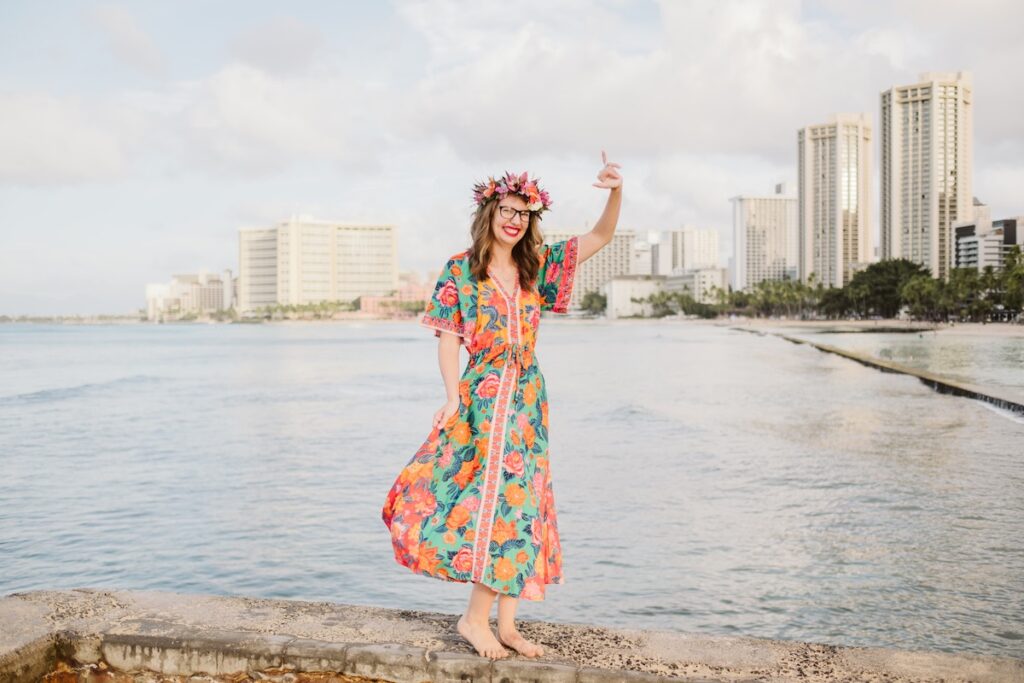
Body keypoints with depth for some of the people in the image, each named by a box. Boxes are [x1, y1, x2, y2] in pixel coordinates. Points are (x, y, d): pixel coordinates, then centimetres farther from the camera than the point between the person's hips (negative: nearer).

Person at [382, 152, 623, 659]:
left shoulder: (538, 265, 10)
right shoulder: (460, 269, -1)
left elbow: (601, 236, 7)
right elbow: (448, 338, -4)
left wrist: (616, 191, -10)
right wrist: (453, 397, -14)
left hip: (527, 398, 5)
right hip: (481, 398, -5)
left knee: (519, 503, 5)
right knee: (502, 501, -8)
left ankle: (505, 623, 14)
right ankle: (475, 617, 7)